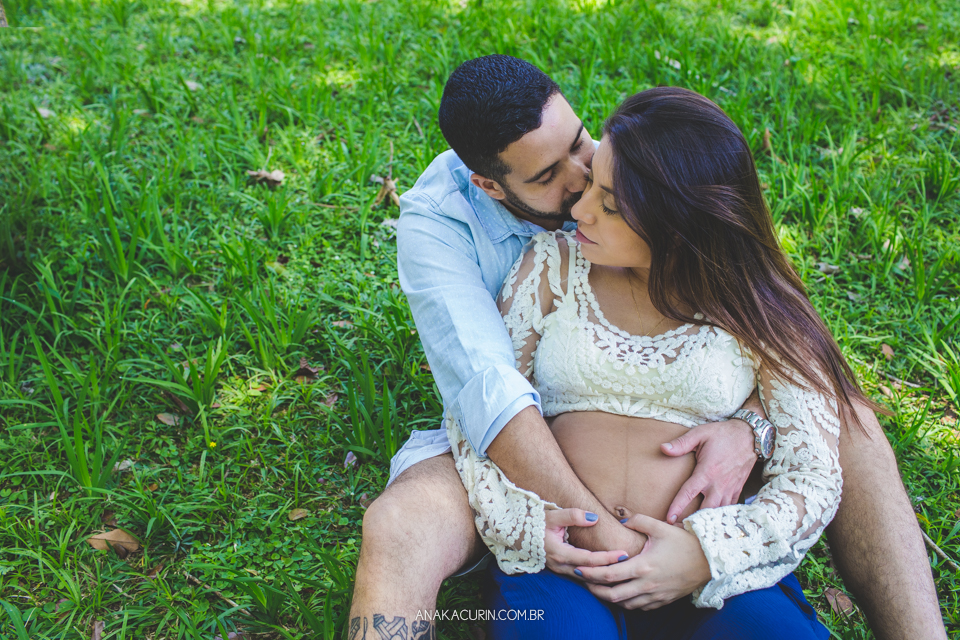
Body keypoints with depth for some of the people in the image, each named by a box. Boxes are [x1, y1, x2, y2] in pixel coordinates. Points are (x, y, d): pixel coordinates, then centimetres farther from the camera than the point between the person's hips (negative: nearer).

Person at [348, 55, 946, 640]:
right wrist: (604, 535, -43)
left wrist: (748, 428, -30)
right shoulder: (436, 220, -20)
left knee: (851, 428, -14)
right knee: (396, 533, -36)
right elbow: (487, 389, -33)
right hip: (516, 440, -3)